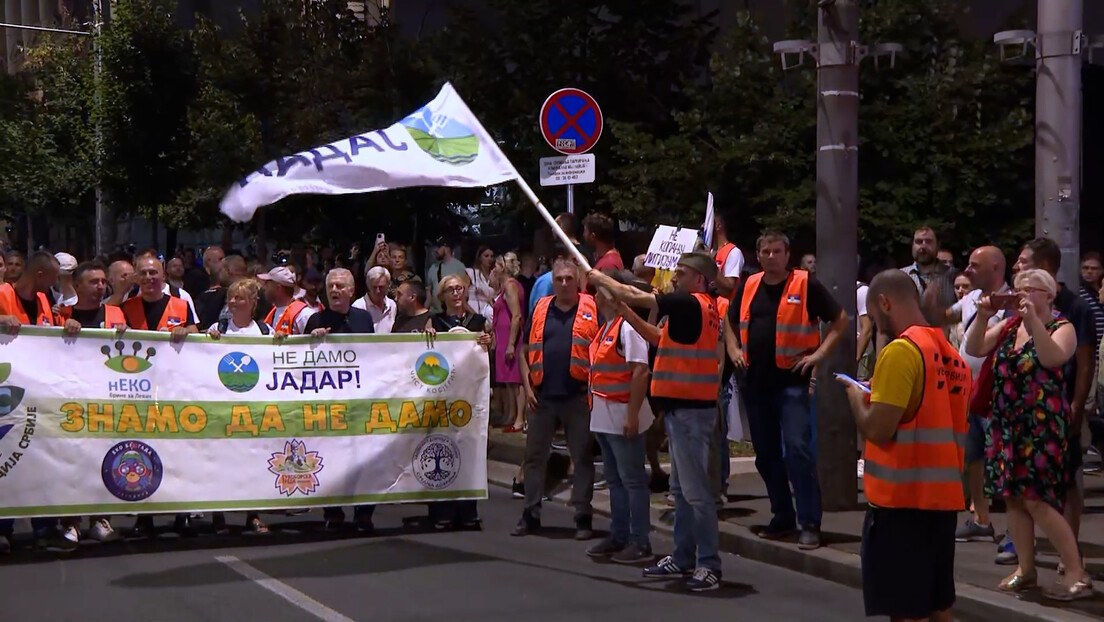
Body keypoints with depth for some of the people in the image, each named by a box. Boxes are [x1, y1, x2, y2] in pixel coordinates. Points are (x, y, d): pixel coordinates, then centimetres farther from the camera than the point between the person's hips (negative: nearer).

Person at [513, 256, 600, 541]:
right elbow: (524, 350, 12)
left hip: (578, 396, -3)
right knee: (534, 456, 8)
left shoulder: (591, 309, -1)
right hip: (543, 396, 3)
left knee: (582, 458, 3)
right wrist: (527, 386, 3)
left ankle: (583, 517, 10)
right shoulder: (541, 309, 9)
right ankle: (531, 514, 17)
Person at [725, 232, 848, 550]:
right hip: (756, 381, 6)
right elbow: (730, 322, 27)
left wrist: (819, 353, -8)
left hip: (791, 380, -6)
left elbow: (841, 320, 0)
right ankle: (782, 518, 23)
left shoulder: (806, 285, -4)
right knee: (766, 453, 11)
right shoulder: (749, 287, 11)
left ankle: (810, 524, -11)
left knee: (798, 449, -15)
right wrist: (734, 349, 10)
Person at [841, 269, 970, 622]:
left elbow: (877, 429, -18)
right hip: (943, 496, 8)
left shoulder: (900, 351, -14)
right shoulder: (950, 354, 11)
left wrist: (857, 398, 1)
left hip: (902, 498, -8)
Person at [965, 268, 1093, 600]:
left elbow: (1052, 358, -25)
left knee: (1036, 499, -13)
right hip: (1007, 423, 7)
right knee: (1012, 496, 7)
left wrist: (1033, 321, -31)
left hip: (1041, 425, -7)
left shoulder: (1062, 328, -6)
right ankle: (1026, 569, 19)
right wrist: (983, 317, -9)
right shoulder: (1009, 325, 12)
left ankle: (1077, 573, -7)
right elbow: (974, 349, 6)